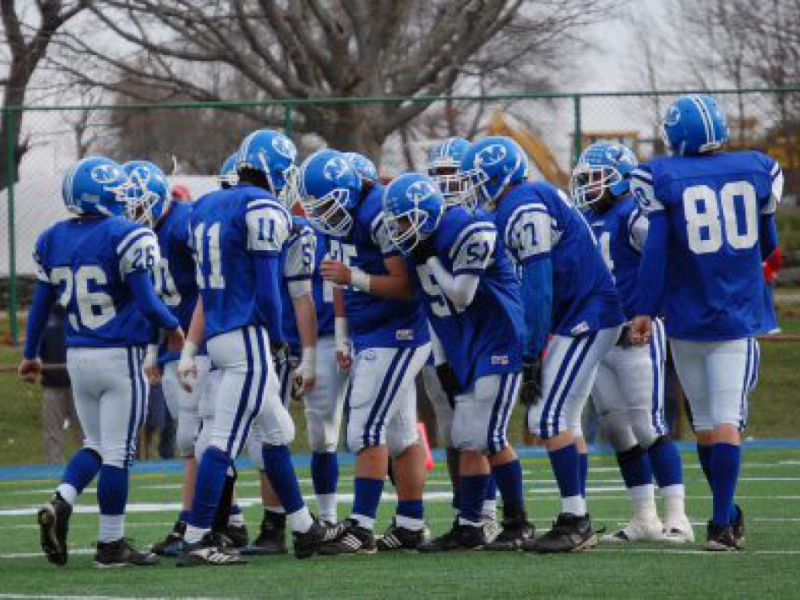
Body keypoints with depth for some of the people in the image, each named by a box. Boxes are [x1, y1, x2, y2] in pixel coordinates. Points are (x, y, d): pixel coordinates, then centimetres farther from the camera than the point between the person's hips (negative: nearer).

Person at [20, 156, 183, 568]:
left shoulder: (53, 241, 5)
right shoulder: (125, 237, -14)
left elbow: (41, 305, 12)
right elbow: (146, 303, -14)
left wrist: (30, 354, 24)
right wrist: (173, 327, 6)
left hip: (78, 359, 6)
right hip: (120, 356, -6)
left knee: (96, 444, 19)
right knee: (118, 451, 1)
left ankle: (60, 503, -5)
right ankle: (111, 544, 4)